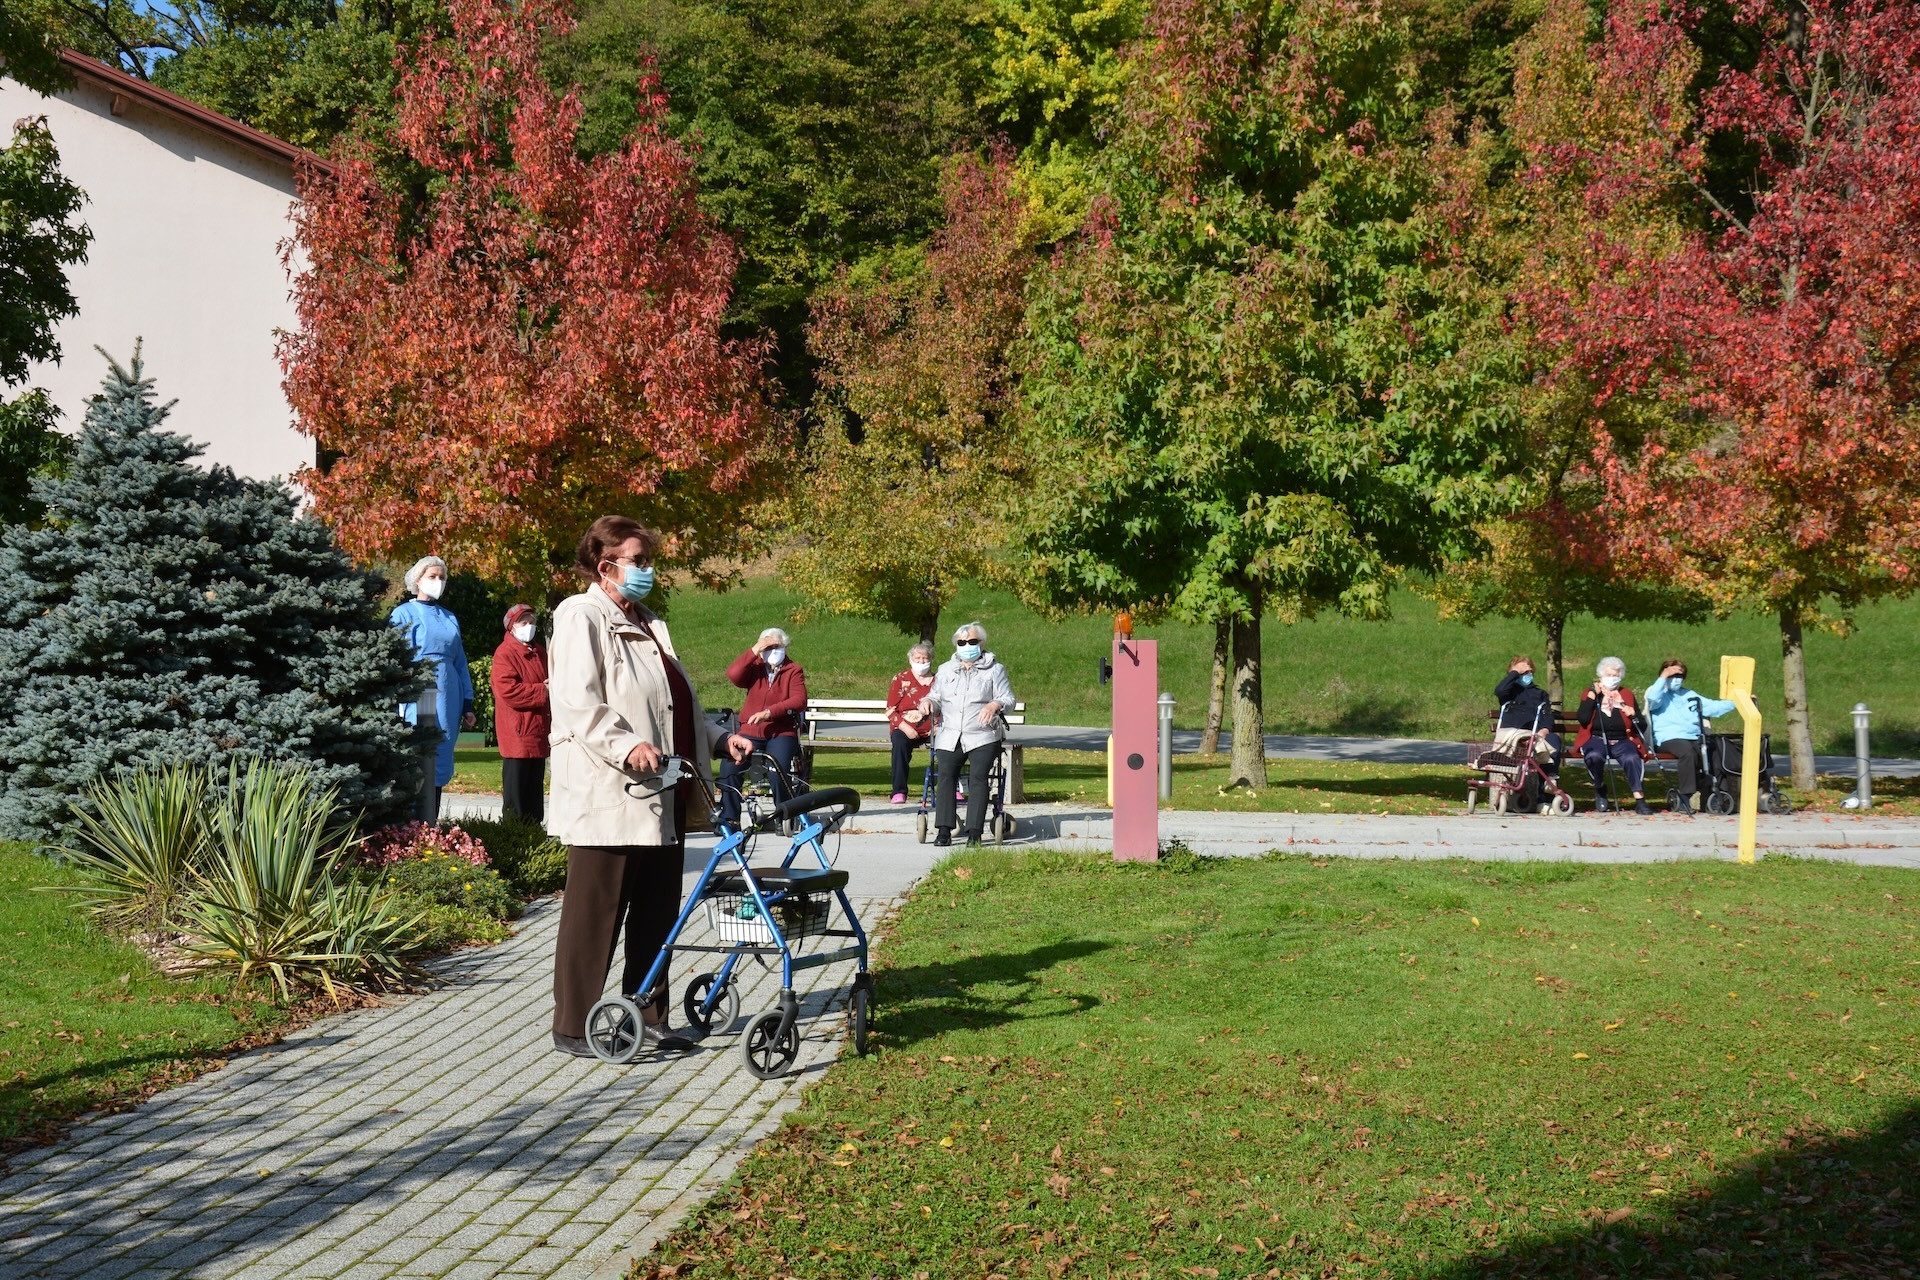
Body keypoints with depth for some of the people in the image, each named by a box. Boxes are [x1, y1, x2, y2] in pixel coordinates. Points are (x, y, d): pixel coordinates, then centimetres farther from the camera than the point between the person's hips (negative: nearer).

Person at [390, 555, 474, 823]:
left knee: (439, 765, 7)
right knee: (418, 766, -8)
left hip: (447, 701, 6)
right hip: (418, 699, -5)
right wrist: (401, 699, -11)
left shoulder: (449, 617, 18)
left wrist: (467, 704, 14)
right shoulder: (404, 613, 2)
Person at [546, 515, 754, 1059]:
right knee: (595, 916, -4)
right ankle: (573, 1026, 3)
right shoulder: (581, 616, -5)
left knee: (657, 914, 11)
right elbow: (578, 703, -18)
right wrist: (626, 746, -29)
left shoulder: (648, 624, 23)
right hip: (608, 796, -9)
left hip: (663, 798, 9)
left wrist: (719, 738, 14)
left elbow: (677, 704, 28)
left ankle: (648, 1018, 21)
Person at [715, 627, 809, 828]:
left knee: (779, 771, -29)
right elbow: (733, 674, -10)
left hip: (782, 733, -2)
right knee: (729, 767, -21)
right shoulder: (755, 669, 11)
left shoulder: (794, 671, 6)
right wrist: (754, 651, -14)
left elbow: (799, 701, -9)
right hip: (751, 732, 2)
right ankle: (729, 817, -10)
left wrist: (769, 712, -20)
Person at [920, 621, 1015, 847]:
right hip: (949, 736, 2)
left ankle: (974, 832, -22)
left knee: (978, 777, -21)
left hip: (982, 737, -2)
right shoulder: (946, 669, 23)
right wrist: (928, 701, -3)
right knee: (945, 775, -20)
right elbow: (937, 697, 21)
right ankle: (944, 830, -23)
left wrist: (995, 704, -19)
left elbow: (1008, 699, 4)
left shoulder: (994, 669, 12)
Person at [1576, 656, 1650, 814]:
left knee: (1632, 758, -32)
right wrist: (1593, 694, -5)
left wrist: (1633, 714, -8)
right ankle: (1600, 790, -7)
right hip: (1596, 740, -1)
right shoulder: (1590, 692, 12)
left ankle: (1639, 799, -33)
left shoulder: (1627, 694, 17)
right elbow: (1583, 719, -8)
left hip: (1621, 740, 1)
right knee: (1594, 756, -35)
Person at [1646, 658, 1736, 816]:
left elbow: (1713, 707, 24)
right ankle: (1684, 797, -34)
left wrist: (1736, 703, 14)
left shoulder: (1690, 696, 30)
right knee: (1687, 751, -38)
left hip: (1694, 738, 5)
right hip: (1669, 738, -5)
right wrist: (1664, 677, -4)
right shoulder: (1660, 694, 15)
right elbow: (1652, 698, -11)